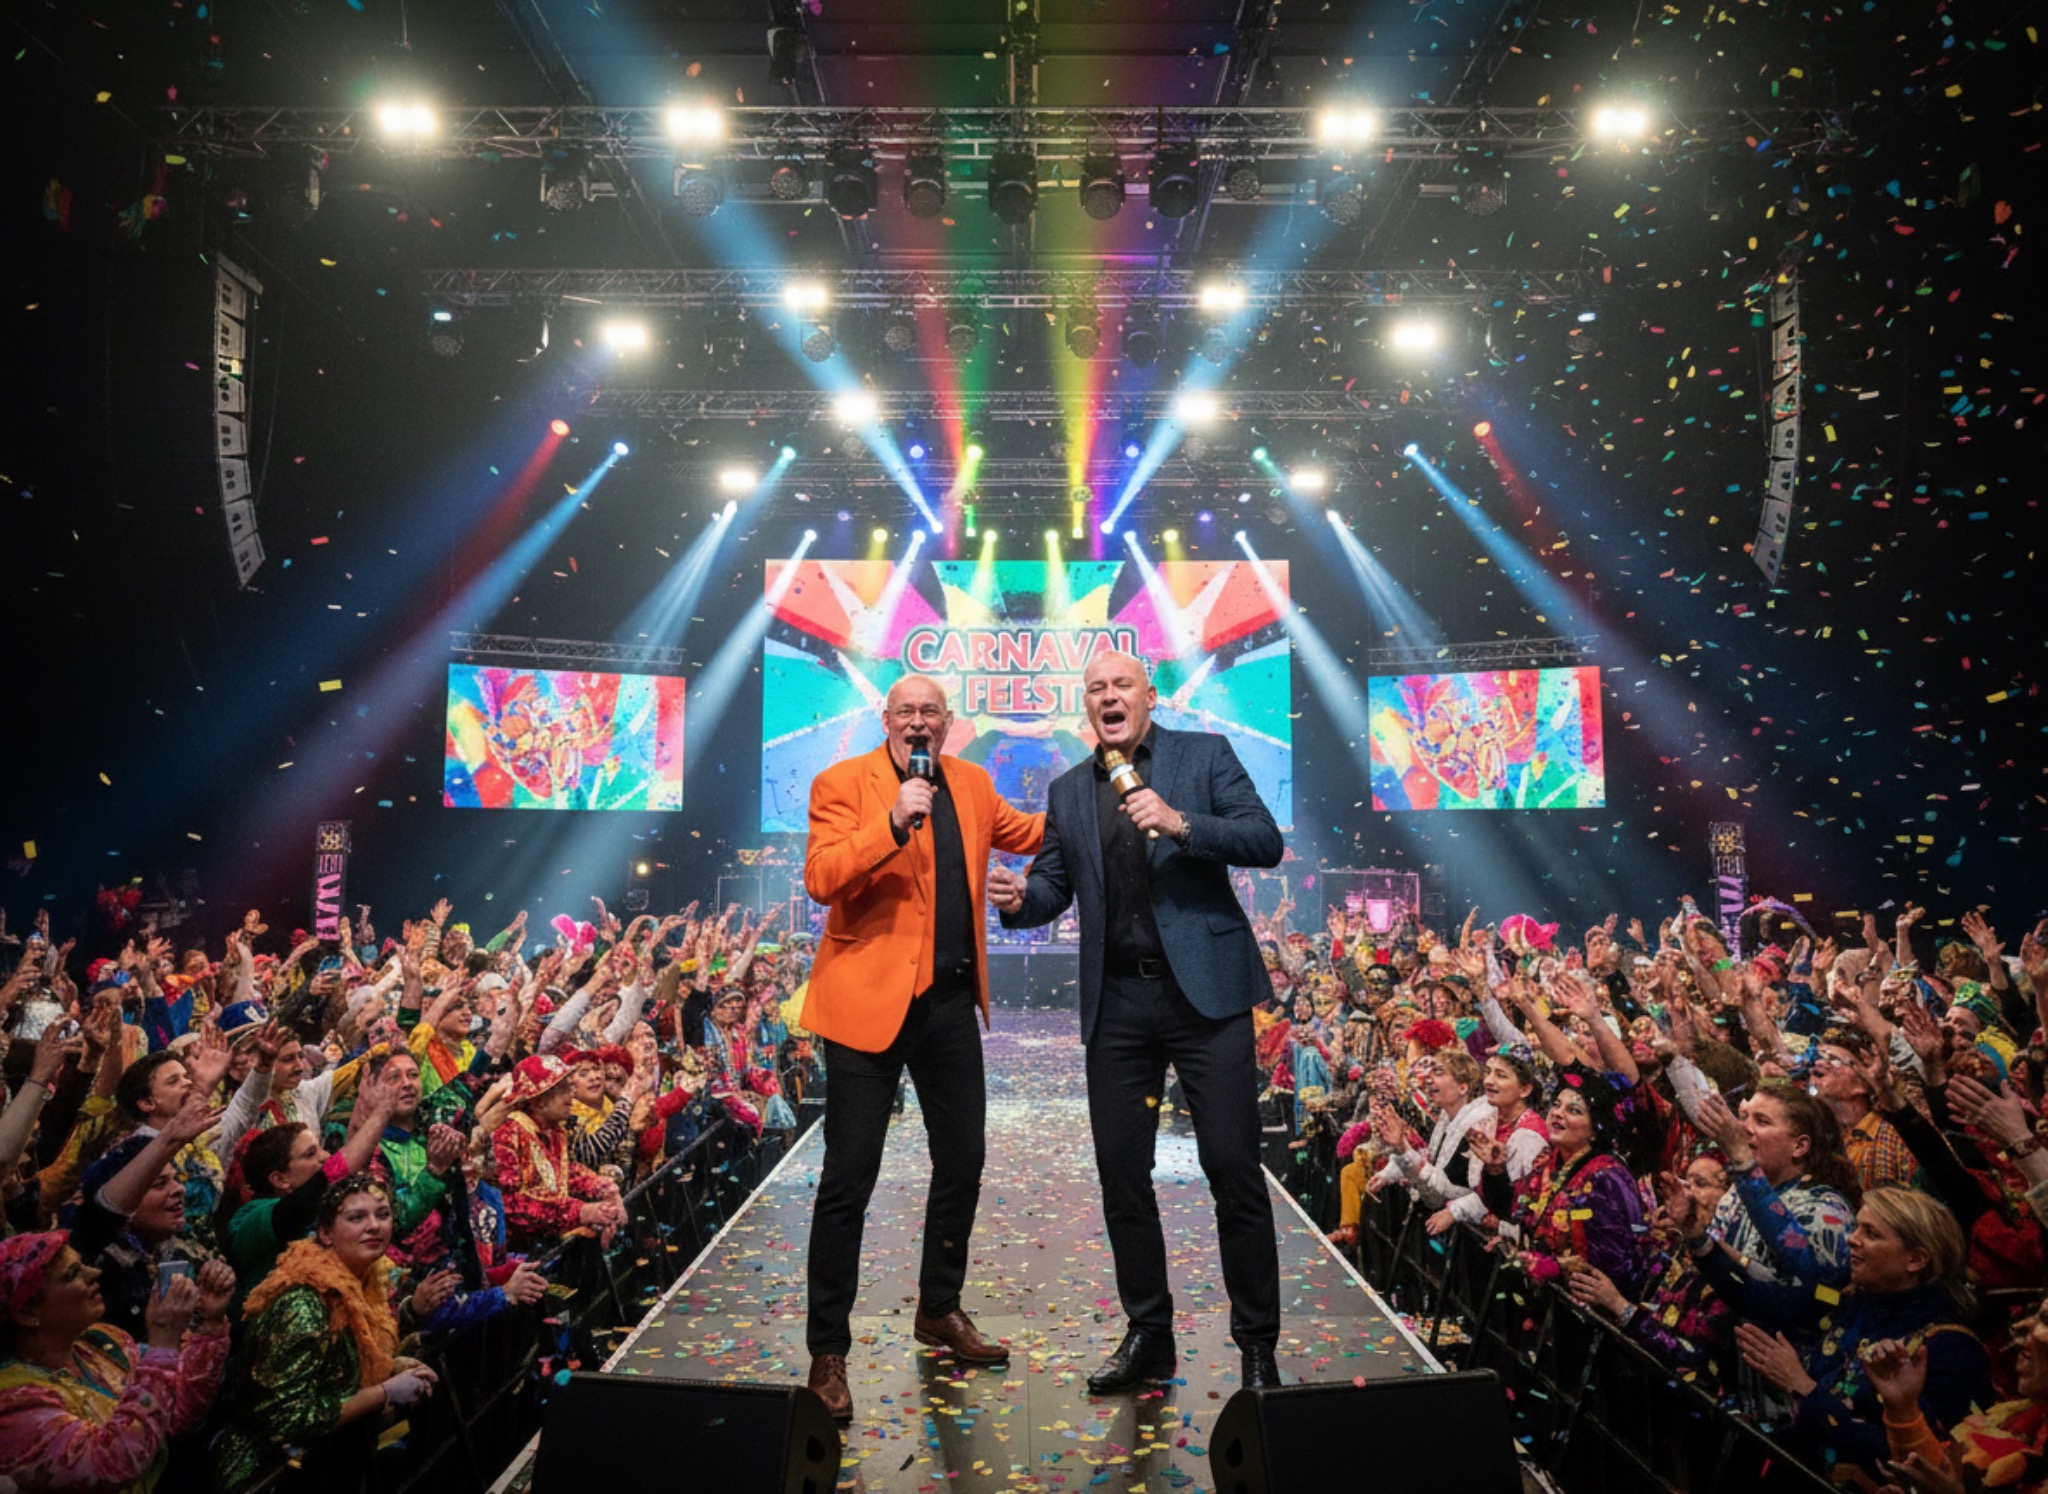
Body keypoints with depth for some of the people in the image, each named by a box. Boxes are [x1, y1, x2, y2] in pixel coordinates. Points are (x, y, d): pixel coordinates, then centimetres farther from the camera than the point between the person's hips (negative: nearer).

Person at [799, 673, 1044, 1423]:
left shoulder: (972, 784, 9)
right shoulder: (843, 783, -8)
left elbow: (1027, 833, 25)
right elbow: (821, 880, -19)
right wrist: (894, 822, -29)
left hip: (950, 1000, 6)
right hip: (869, 1000, -6)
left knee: (962, 1164, 15)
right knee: (849, 1181, 0)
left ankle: (940, 1311, 36)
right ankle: (827, 1352, 14)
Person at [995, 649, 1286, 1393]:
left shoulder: (1205, 754, 3)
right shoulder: (1068, 790, 14)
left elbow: (1267, 842, -6)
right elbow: (1055, 885, 15)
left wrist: (1180, 824, -20)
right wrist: (1022, 899, -8)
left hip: (1204, 990, -4)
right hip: (1116, 1003, 4)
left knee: (1233, 1169, -1)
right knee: (1121, 1173, 9)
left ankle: (1258, 1344, 15)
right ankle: (1148, 1332, 25)